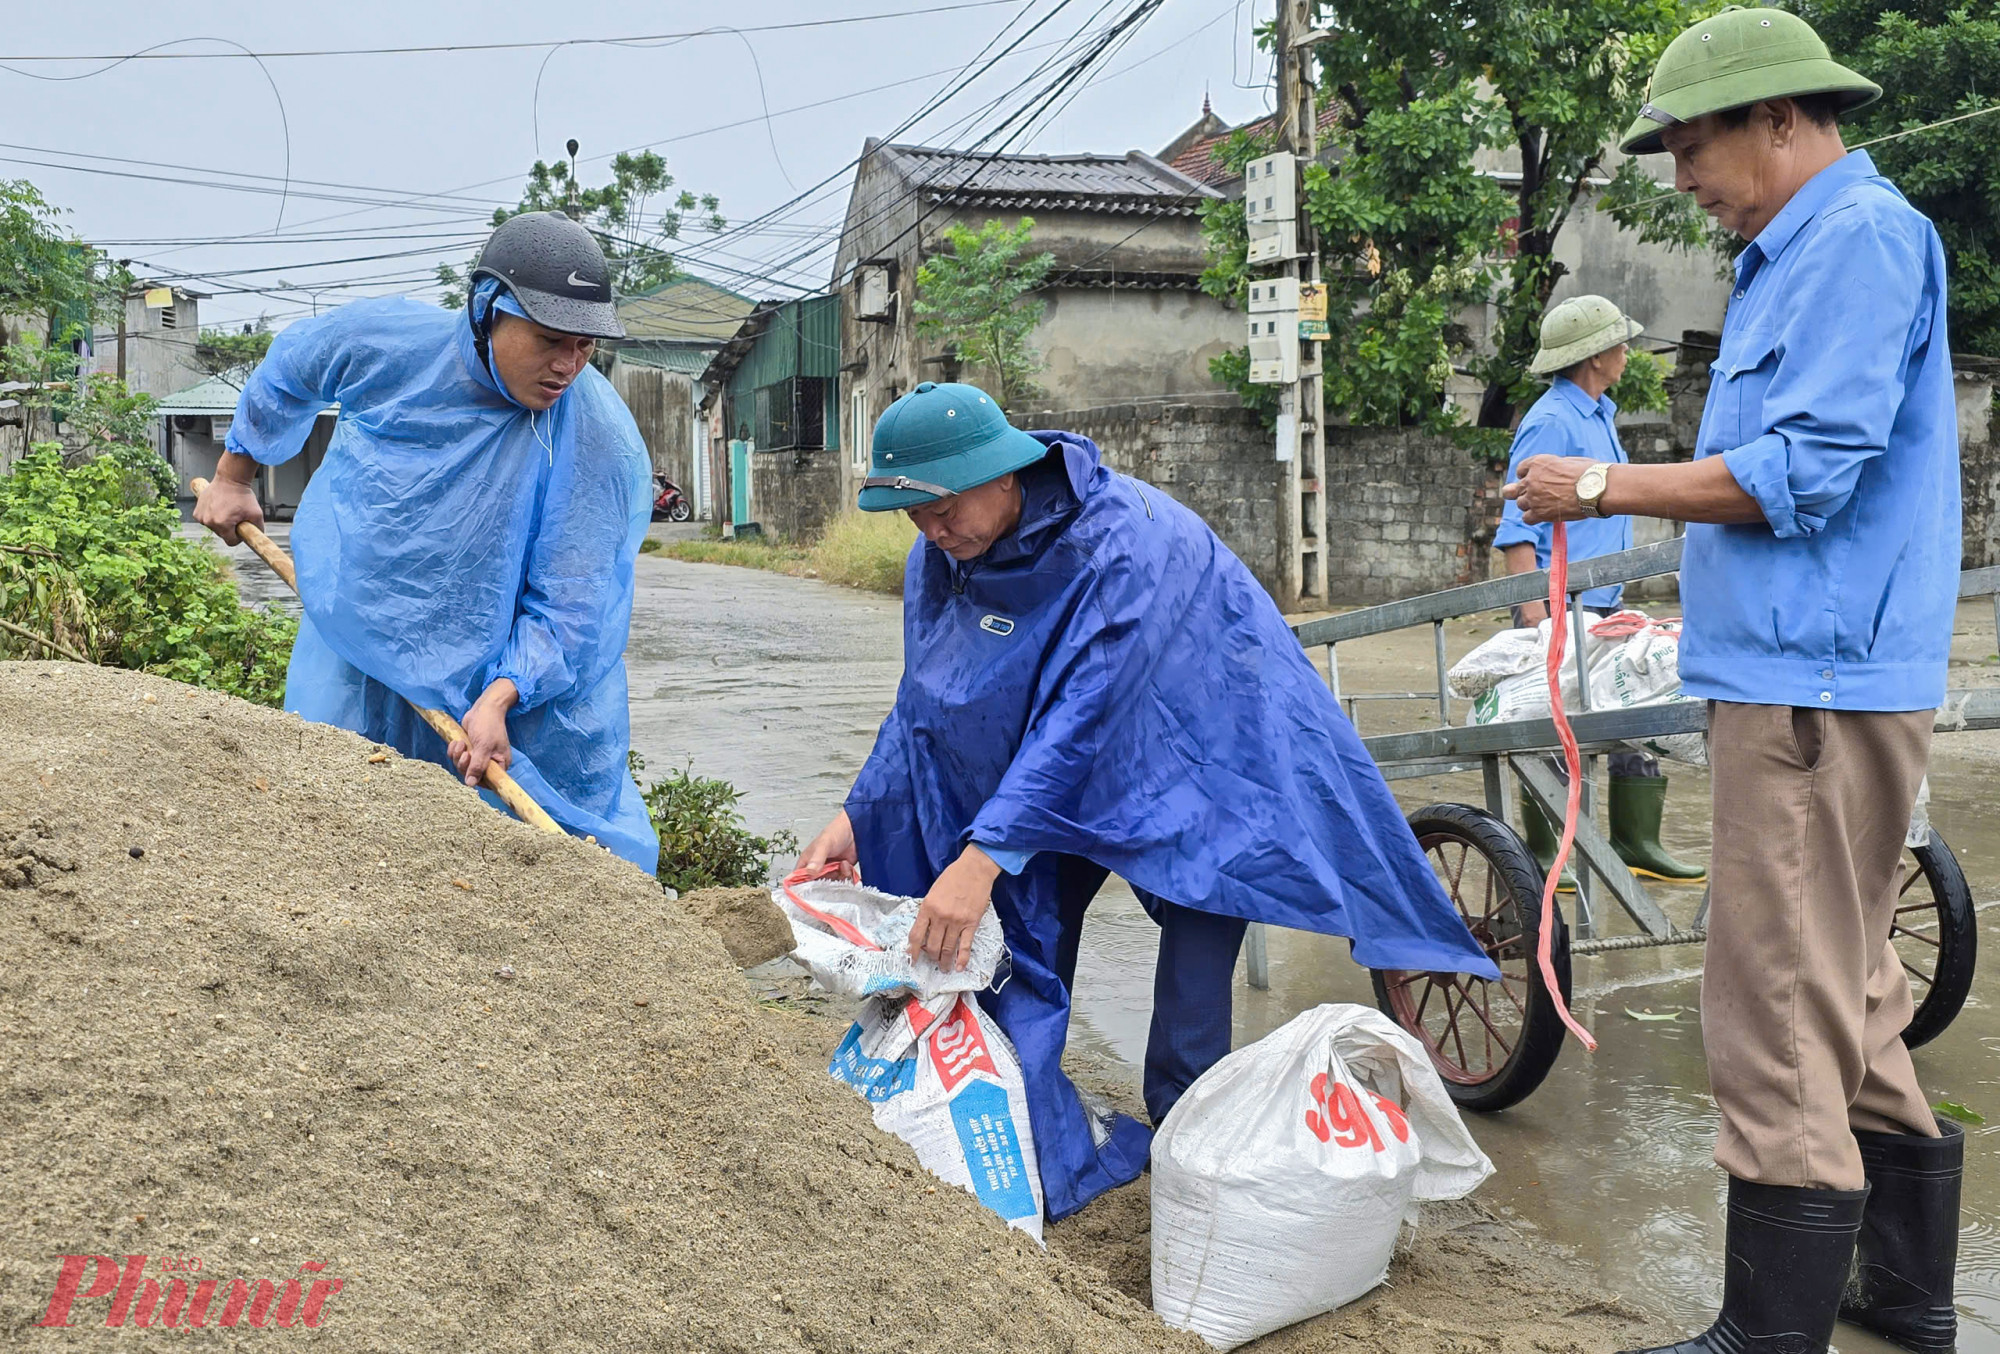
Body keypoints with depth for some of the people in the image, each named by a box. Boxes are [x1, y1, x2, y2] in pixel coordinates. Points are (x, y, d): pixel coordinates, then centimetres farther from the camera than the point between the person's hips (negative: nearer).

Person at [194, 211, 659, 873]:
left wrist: (498, 700, -33)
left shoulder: (598, 440, -24)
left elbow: (566, 605, -22)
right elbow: (283, 375, 6)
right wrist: (233, 477, 17)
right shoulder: (385, 340, -18)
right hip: (353, 644, 2)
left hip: (501, 668, -1)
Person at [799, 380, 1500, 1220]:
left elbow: (1083, 714, -42)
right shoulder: (941, 555, -13)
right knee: (1024, 910, -1)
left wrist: (984, 854, -48)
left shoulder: (1121, 540, -35)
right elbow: (924, 700, -4)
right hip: (1058, 762, 6)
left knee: (1197, 916, -14)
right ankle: (1026, 1135, 12)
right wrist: (857, 815, -15)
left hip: (1195, 735, -6)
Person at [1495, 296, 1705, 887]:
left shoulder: (1600, 415, 18)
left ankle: (1636, 840, 18)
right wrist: (1535, 614, -24)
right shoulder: (1550, 423, -12)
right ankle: (1541, 854, 5)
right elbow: (1517, 528, -17)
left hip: (1605, 605, 9)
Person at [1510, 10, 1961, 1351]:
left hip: (1818, 688, -11)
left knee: (1783, 1019, -7)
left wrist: (1604, 486, -12)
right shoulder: (1803, 251, 21)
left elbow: (1808, 470, -20)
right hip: (1808, 676, 11)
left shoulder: (1861, 236, -11)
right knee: (1851, 1000, 17)